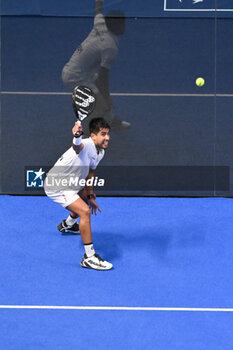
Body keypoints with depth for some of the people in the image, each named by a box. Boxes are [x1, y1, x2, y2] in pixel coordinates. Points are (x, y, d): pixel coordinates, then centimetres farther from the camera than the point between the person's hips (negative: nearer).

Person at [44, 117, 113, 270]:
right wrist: (77, 136, -78)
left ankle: (67, 224, 63)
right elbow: (77, 146, -56)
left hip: (70, 185, 10)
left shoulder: (100, 152, 1)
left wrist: (90, 196, 17)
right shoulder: (86, 145, -29)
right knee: (85, 211, -25)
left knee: (87, 201, 34)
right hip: (56, 186, -10)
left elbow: (89, 173, 15)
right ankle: (89, 257, -20)